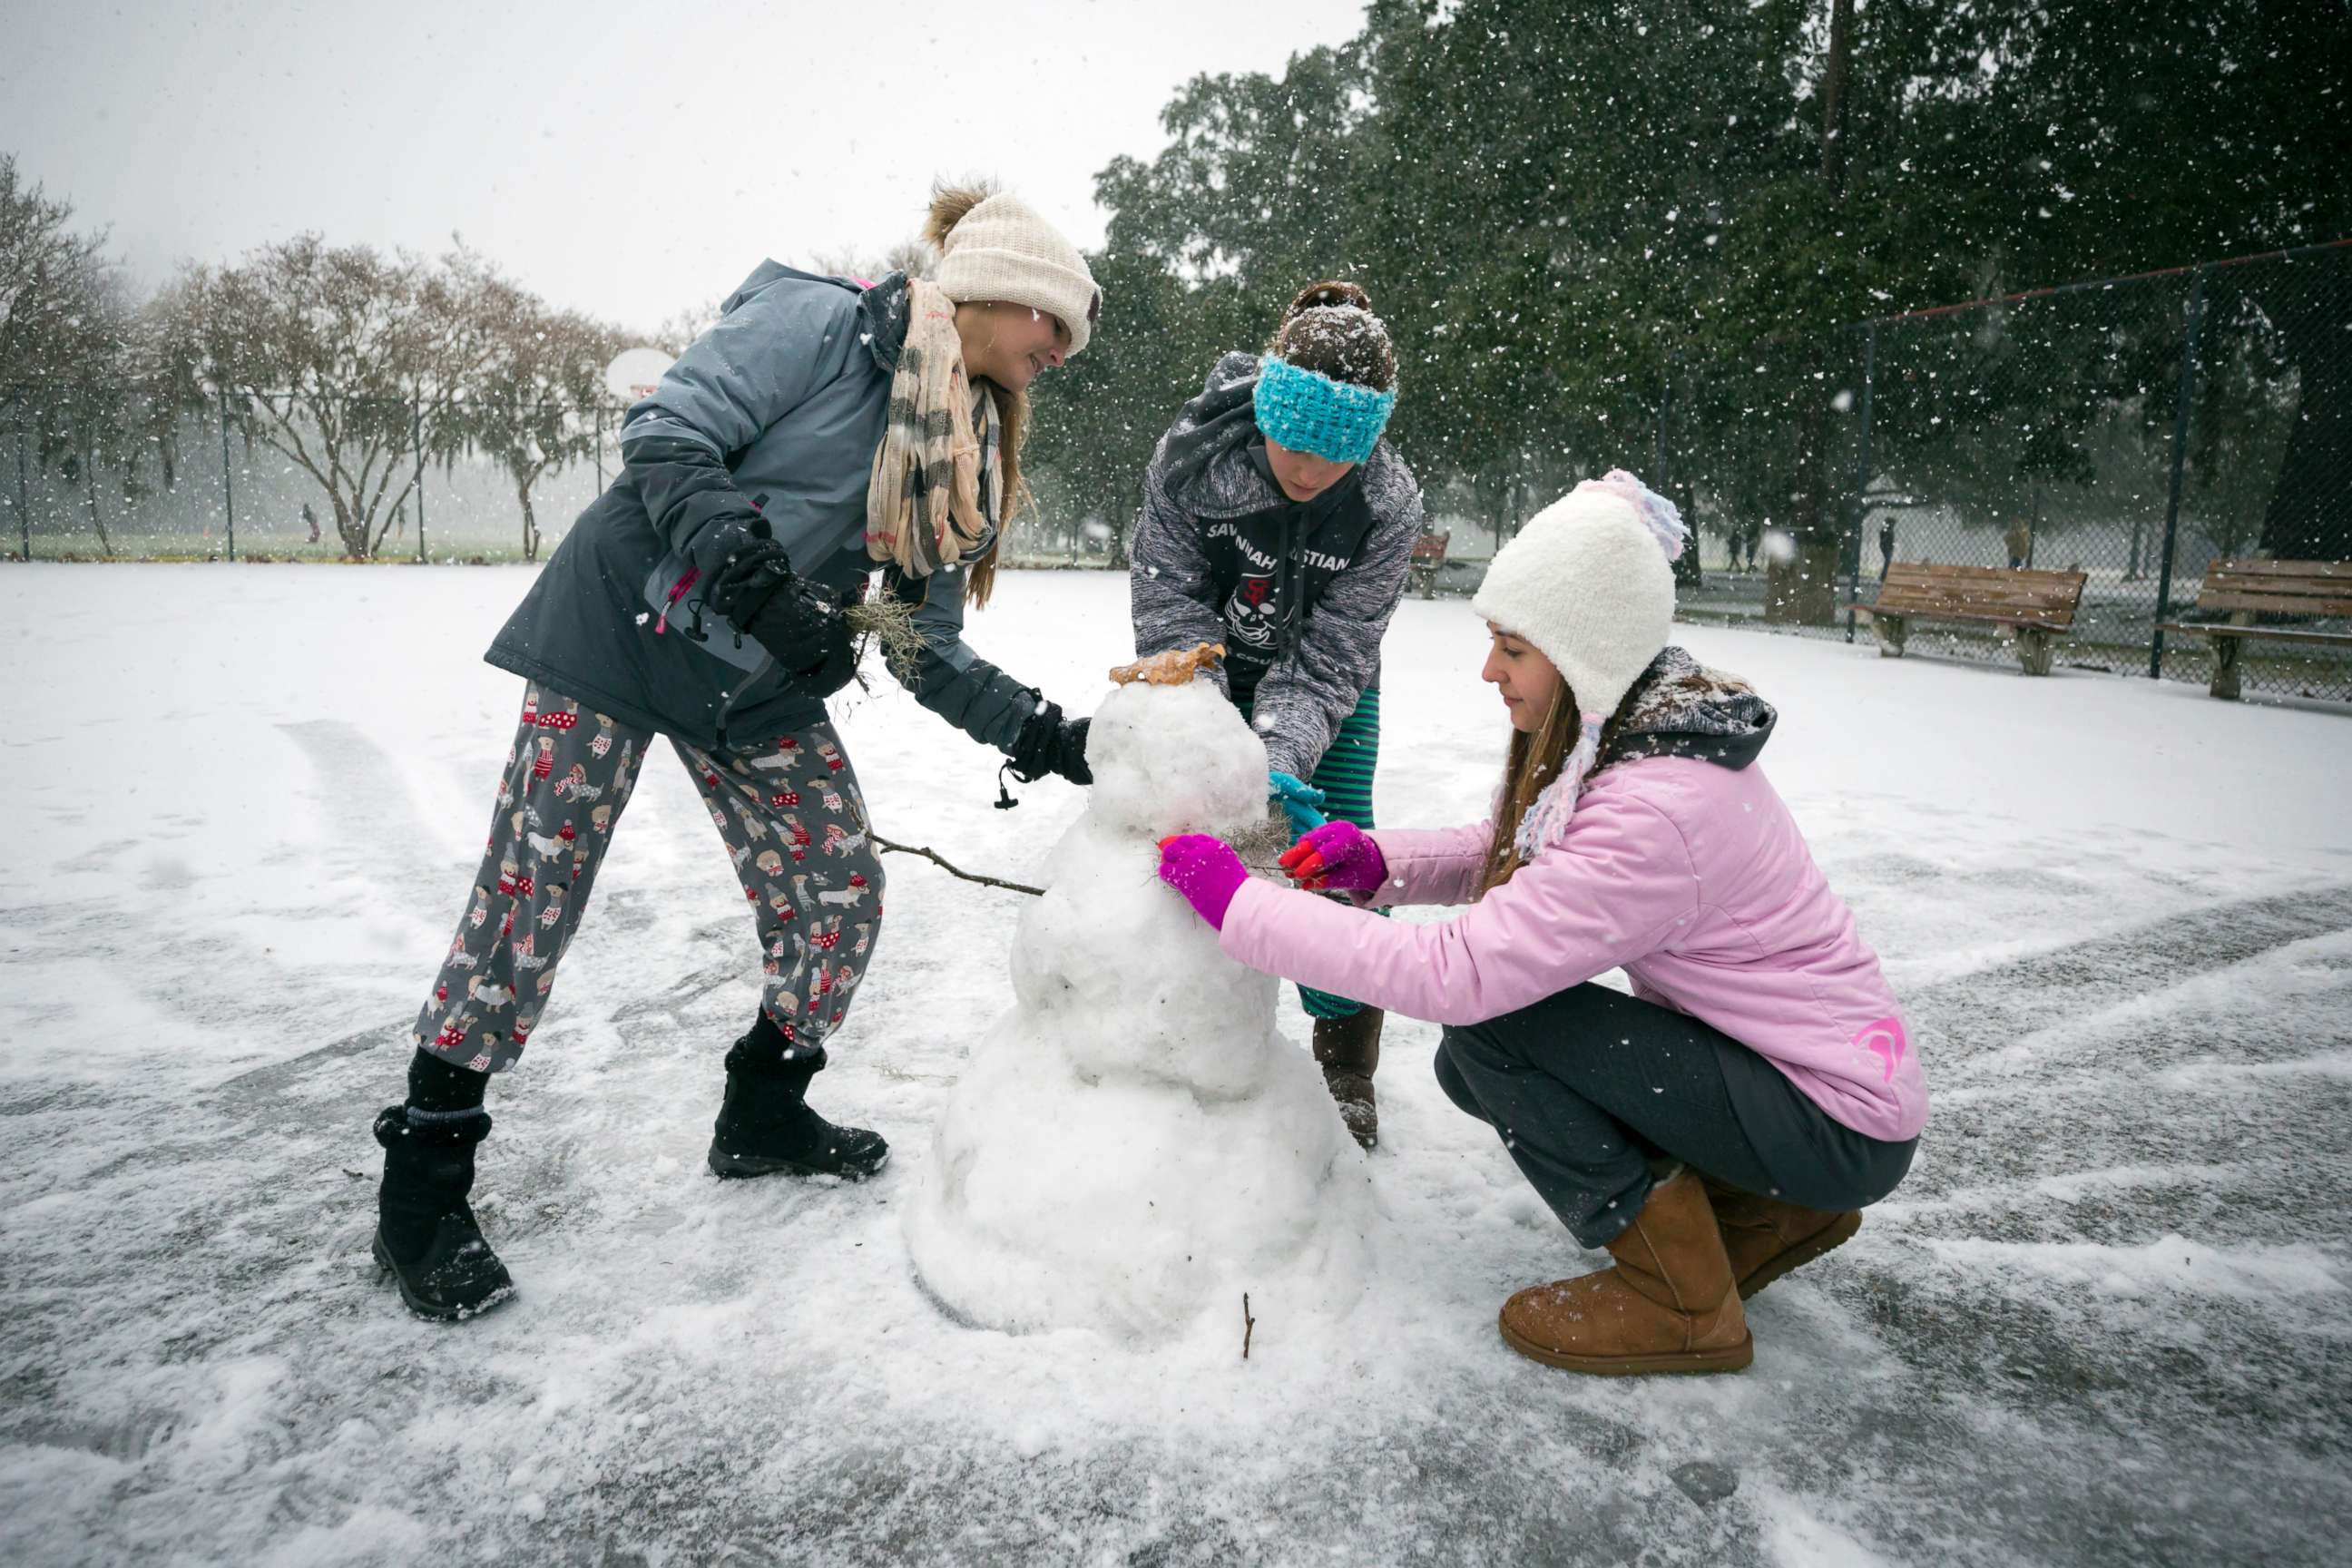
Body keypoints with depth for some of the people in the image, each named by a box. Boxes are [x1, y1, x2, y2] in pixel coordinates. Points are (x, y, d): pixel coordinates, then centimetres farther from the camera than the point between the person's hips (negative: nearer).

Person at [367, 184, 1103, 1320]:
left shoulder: (965, 446, 9)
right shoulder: (821, 322, -11)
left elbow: (930, 654, 6)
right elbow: (665, 438, -18)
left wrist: (1045, 735, -5)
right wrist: (758, 579, -28)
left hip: (761, 683, 7)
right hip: (623, 625, -7)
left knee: (840, 897, 0)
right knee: (530, 895, -4)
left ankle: (763, 1115, 25)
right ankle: (422, 1188, 12)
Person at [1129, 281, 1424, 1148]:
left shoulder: (1388, 504, -27)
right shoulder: (1191, 452, -27)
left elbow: (1329, 660, -24)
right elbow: (1170, 605, -20)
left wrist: (1280, 759, -40)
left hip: (1324, 689, 0)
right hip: (1212, 673, 1)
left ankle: (1346, 1065, 10)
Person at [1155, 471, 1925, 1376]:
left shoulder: (1656, 810, -32)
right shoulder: (1632, 727, -3)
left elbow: (1457, 971, -33)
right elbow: (1515, 857, 9)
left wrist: (1240, 903, -28)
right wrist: (1379, 861, -9)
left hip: (1844, 1125, -9)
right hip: (1766, 1057, 9)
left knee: (1490, 1028, -20)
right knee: (1474, 1064, 4)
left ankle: (1682, 1305, -2)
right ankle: (1763, 1212, 16)